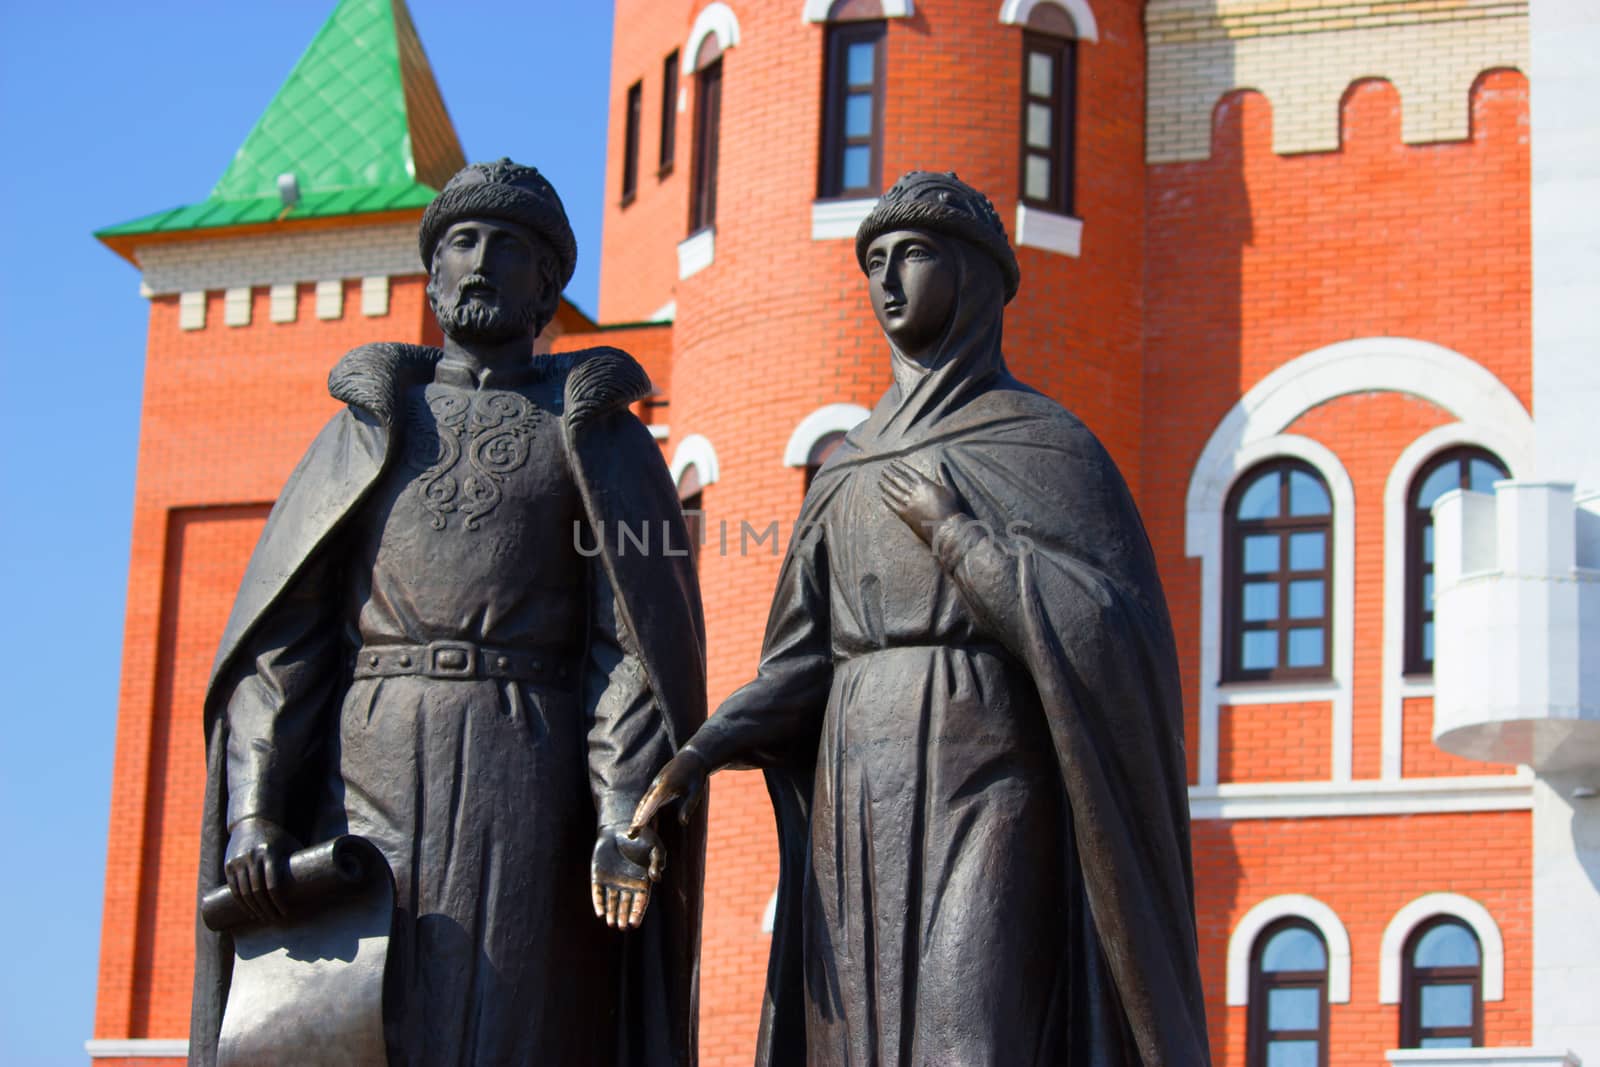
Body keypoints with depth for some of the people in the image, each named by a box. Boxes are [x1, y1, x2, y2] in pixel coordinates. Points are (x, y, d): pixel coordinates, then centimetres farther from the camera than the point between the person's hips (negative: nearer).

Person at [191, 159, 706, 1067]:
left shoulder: (599, 436, 15)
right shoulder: (369, 426, 20)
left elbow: (637, 640, 2)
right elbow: (279, 634, 11)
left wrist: (627, 815, -13)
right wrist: (253, 810, -4)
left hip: (524, 787, -2)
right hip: (365, 777, 2)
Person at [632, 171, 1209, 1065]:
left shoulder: (1050, 445, 2)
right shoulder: (851, 473, 20)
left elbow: (1114, 635, -12)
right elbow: (802, 669, 15)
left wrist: (952, 535, -10)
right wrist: (702, 754, -3)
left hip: (986, 804, -6)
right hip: (864, 816, 6)